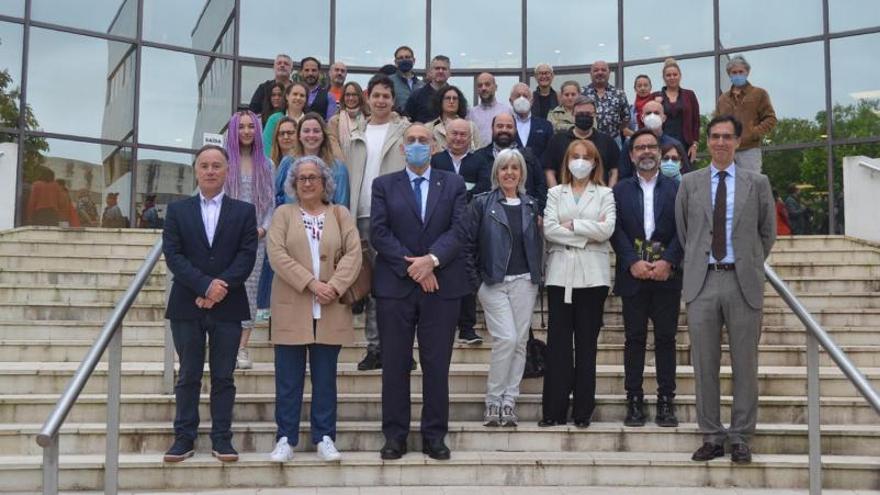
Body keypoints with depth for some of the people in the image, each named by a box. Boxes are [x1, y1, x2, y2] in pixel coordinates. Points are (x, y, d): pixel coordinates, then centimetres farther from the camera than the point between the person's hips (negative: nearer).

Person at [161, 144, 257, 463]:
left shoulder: (244, 211, 7)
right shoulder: (177, 210, 8)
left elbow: (247, 255, -3)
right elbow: (172, 255, -3)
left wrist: (220, 287, -15)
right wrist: (205, 285, -15)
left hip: (228, 305, 0)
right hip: (187, 305, 0)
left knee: (223, 376, 5)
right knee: (188, 375, 6)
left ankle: (222, 438, 11)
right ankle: (184, 438, 12)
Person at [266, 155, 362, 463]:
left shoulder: (340, 214, 11)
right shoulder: (283, 214, 8)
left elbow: (353, 254, 1)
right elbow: (277, 254, -5)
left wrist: (334, 286, -14)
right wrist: (311, 283, -15)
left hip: (330, 310, 1)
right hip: (291, 308, -1)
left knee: (325, 377, 5)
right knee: (288, 378, 2)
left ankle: (324, 438, 12)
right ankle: (286, 439, 9)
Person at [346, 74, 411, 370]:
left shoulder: (404, 132, 5)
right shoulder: (358, 136, 17)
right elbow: (352, 177, 16)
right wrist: (349, 213, 6)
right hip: (364, 214, 4)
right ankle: (374, 345, 12)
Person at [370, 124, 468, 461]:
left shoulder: (453, 185, 11)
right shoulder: (384, 185, 9)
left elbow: (459, 229, -1)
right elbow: (378, 233, -2)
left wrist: (432, 259, -17)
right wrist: (412, 267, -12)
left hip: (442, 286, 0)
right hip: (395, 285, 0)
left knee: (437, 365, 3)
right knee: (395, 364, 3)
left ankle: (434, 436, 11)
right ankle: (395, 435, 11)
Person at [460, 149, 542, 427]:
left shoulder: (531, 206, 11)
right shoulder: (482, 204, 0)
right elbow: (467, 243, -2)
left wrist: (537, 276, 7)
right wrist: (474, 280, -5)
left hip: (524, 282, 4)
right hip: (493, 283, -4)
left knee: (520, 342, 1)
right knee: (506, 338, -14)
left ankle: (509, 402, 10)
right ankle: (493, 401, 0)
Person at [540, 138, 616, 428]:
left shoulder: (604, 194, 10)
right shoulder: (555, 194, 14)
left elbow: (607, 230, -6)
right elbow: (549, 229, -2)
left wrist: (571, 225, -5)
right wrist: (587, 233, -7)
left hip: (592, 274, -1)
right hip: (560, 273, 1)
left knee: (587, 342, 0)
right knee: (558, 341, -2)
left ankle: (583, 411, 5)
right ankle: (554, 410, 1)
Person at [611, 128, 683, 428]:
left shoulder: (676, 189, 7)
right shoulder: (621, 190, 9)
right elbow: (616, 231, 1)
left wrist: (668, 262, -13)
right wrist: (633, 262, -12)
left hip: (667, 274, 0)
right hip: (633, 276, 0)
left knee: (666, 338, 3)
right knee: (634, 338, 3)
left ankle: (666, 401, 9)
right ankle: (634, 401, 8)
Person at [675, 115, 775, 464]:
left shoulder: (757, 183, 6)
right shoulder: (690, 183, 8)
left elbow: (768, 232, 13)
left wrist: (751, 265, 13)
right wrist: (696, 261, 11)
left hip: (743, 281, -1)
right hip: (702, 281, 1)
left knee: (744, 363, 3)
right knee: (704, 364, 3)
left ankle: (740, 438, 13)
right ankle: (711, 436, 13)